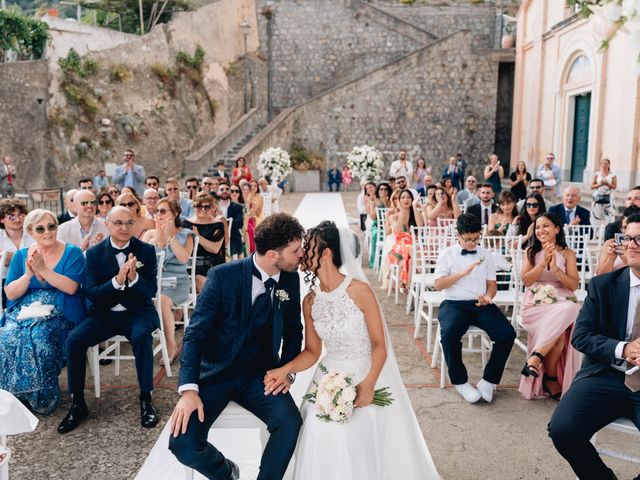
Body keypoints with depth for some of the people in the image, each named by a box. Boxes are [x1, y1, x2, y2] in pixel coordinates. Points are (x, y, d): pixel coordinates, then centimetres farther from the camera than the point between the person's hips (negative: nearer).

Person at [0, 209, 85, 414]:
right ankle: (17, 396, -8)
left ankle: (42, 398, -13)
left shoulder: (72, 253, 1)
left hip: (58, 314, -3)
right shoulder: (21, 255, 11)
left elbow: (71, 287, -13)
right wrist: (28, 274, -12)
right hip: (23, 313, 3)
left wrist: (42, 269, -15)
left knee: (39, 338, -32)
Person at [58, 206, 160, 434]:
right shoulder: (95, 253, 1)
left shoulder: (146, 250, -2)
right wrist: (117, 280, -24)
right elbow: (91, 293, -6)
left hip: (137, 312, -2)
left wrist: (134, 277, -26)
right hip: (104, 313, 2)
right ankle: (78, 403, -7)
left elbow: (151, 290, -5)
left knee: (142, 336, -34)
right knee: (74, 339, -23)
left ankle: (146, 399, -19)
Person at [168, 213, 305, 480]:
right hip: (215, 373, -2)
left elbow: (293, 330, 11)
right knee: (182, 443, -21)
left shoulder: (290, 280, -2)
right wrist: (189, 389, -24)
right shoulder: (222, 276, -15)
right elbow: (195, 333, -14)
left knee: (290, 422, -27)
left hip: (259, 375, 2)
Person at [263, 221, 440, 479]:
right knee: (322, 434, -13)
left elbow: (379, 345, -11)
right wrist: (285, 370, -10)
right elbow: (312, 352, 7)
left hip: (366, 375, -4)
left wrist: (368, 385, -22)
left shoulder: (360, 290, -13)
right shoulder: (310, 301, 1)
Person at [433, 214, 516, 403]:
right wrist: (463, 272, -11)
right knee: (449, 334, -34)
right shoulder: (447, 254, 7)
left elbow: (492, 284, 15)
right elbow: (438, 285, -2)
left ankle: (488, 380, -4)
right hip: (454, 303, -3)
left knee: (507, 333, -22)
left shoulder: (485, 255, 17)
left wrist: (488, 297, -8)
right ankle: (460, 381, -10)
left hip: (481, 304, 3)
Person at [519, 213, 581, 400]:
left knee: (567, 311, -37)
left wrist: (555, 268, -13)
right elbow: (526, 281, -2)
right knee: (558, 330, -32)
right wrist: (543, 262, -13)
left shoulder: (567, 253, 7)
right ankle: (550, 378, -19)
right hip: (536, 303, -1)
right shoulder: (530, 252, 9)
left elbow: (573, 285, 0)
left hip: (563, 302, 1)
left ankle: (536, 356, -30)